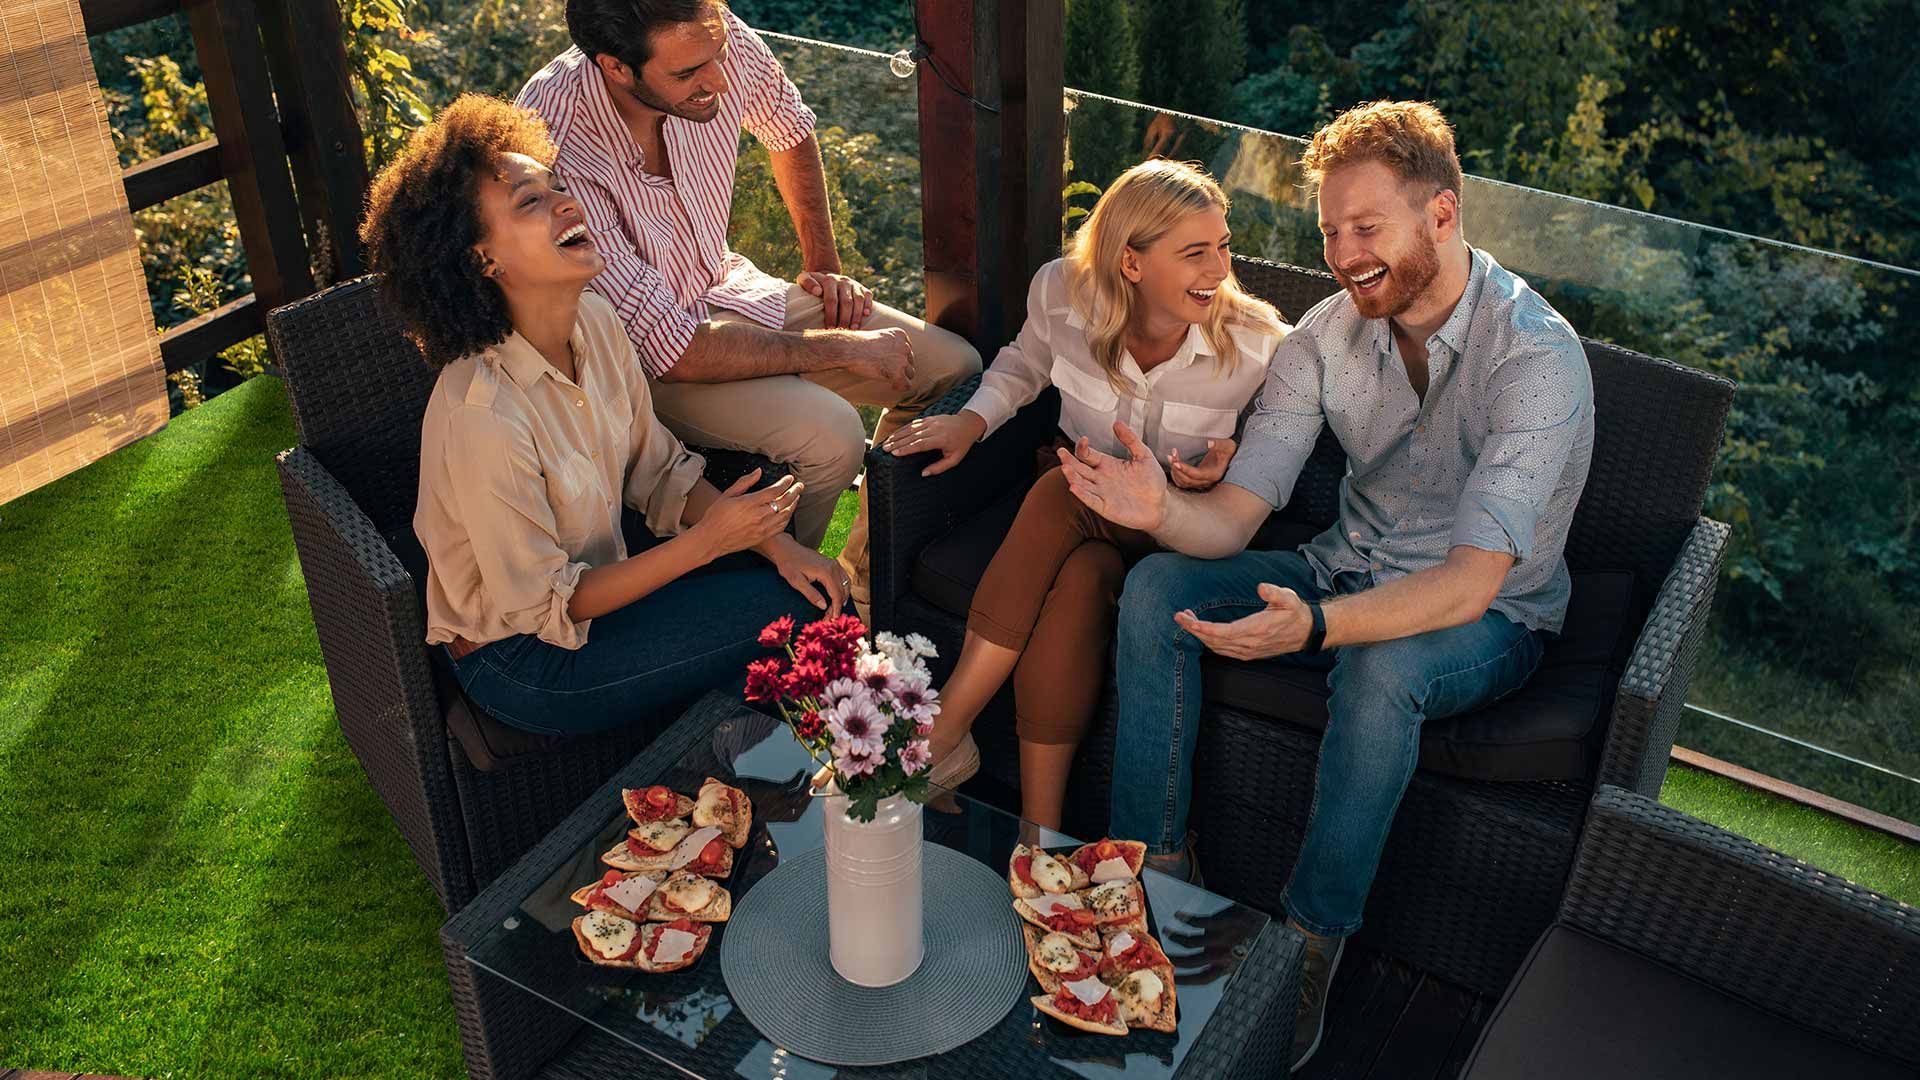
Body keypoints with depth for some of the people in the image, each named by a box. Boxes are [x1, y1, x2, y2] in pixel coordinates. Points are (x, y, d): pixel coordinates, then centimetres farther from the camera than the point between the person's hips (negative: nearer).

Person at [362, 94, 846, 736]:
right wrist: (709, 539, -27)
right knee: (793, 611, -13)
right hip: (522, 658, -7)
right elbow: (544, 606, -23)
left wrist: (775, 542, -12)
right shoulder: (482, 417, -32)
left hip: (596, 569, 7)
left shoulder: (593, 320, -8)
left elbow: (658, 469, 2)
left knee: (813, 583, -3)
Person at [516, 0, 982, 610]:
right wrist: (842, 349, -25)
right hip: (637, 357, -6)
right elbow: (671, 350, -31)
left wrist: (823, 264, 7)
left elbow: (790, 130, 9)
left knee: (955, 370, -3)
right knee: (828, 433, -31)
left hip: (725, 286, 7)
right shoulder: (553, 152, -34)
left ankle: (866, 577, 14)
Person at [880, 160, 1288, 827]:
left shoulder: (1256, 347, -18)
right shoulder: (1064, 291, -12)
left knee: (1061, 493, -34)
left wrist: (1224, 463, -22)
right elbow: (1026, 363, 12)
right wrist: (973, 420, -6)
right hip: (1075, 514, 3)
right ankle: (1039, 829, -25)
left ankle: (941, 732, -27)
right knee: (1080, 577, -35)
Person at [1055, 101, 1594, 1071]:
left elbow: (1472, 579, -34)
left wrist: (1315, 625, -50)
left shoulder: (1536, 356, -26)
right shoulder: (1326, 335, -9)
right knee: (1155, 590, -14)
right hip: (1354, 569, 5)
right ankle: (1154, 872, -5)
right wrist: (1162, 509, -36)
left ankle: (1311, 950, -19)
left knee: (1380, 668, -39)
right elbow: (1234, 514, -12)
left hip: (1492, 615, -5)